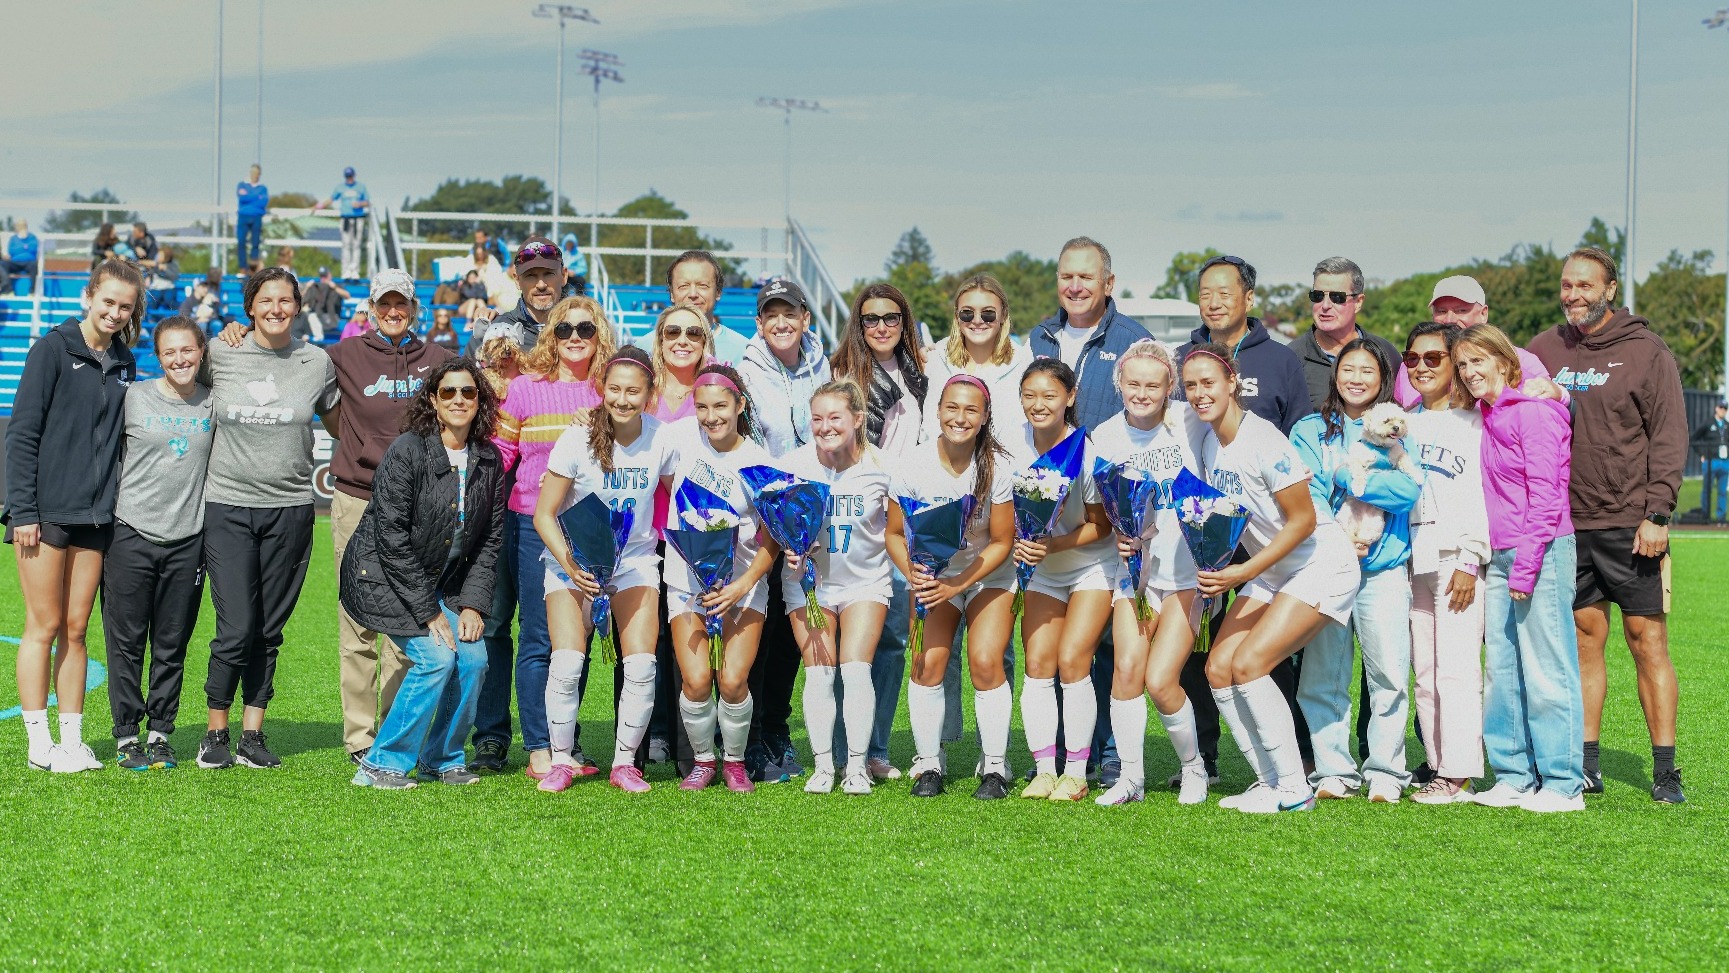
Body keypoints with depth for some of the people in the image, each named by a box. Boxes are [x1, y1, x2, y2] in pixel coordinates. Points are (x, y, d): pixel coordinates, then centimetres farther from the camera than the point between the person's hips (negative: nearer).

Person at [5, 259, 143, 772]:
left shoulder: (125, 363, 12)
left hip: (96, 515, 5)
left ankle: (72, 739, 12)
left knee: (76, 629, 8)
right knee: (44, 626, -1)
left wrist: (119, 504, 10)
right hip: (45, 512, -5)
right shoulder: (53, 349, -5)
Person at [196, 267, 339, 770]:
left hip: (290, 509, 2)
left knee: (269, 630, 5)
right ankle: (216, 734, 10)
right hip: (228, 506, -1)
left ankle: (252, 735, 14)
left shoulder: (317, 362, 5)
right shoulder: (219, 355, 1)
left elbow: (338, 423, 17)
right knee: (235, 630, -7)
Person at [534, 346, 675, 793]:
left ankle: (624, 763, 6)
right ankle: (561, 760, 4)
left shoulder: (661, 439, -8)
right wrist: (568, 563, -22)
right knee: (567, 664, -16)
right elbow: (544, 514, -9)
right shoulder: (579, 438, -14)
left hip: (636, 559, 2)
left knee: (641, 666, -12)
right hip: (573, 559, -2)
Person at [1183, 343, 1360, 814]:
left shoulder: (1263, 441, -22)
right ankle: (1269, 780, 9)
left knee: (1248, 665, -18)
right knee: (1218, 667, -2)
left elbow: (1303, 520, -20)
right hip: (1271, 571, 8)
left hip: (1321, 565, -8)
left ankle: (1294, 789, -7)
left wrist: (1242, 573, -21)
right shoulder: (1208, 443, 2)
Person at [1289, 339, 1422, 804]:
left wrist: (1348, 475, -11)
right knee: (1322, 674, -1)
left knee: (1389, 673, -3)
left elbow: (1410, 489, -6)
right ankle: (1333, 769, 8)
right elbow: (1305, 495, -2)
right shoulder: (1310, 431, 10)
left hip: (1384, 566, 0)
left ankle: (1385, 770, 6)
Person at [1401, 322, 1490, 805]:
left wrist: (1469, 562, -13)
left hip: (1457, 559, -6)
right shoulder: (1404, 423, 17)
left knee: (1456, 670, -9)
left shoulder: (1473, 423, 1)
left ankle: (1458, 775, -8)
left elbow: (1482, 496, -6)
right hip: (1414, 560, 6)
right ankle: (1439, 767, 10)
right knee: (1424, 675, 5)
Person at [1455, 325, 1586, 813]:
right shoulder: (1486, 417, 16)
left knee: (1545, 670, -6)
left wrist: (1526, 565, -17)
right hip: (1500, 555, 9)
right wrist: (1487, 560, 14)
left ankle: (1563, 785, 0)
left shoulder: (1533, 411, -9)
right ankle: (1514, 777, 16)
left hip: (1542, 551, -9)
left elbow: (1546, 494, -14)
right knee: (1500, 671, 9)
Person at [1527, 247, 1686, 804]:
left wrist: (1657, 513, -11)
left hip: (1630, 524, -3)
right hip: (1566, 524, 3)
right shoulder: (1543, 352, 9)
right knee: (1585, 638, 7)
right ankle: (1585, 765, 11)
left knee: (1647, 641, -3)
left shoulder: (1646, 352, 0)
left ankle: (1665, 770, 1)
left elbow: (1670, 436, -3)